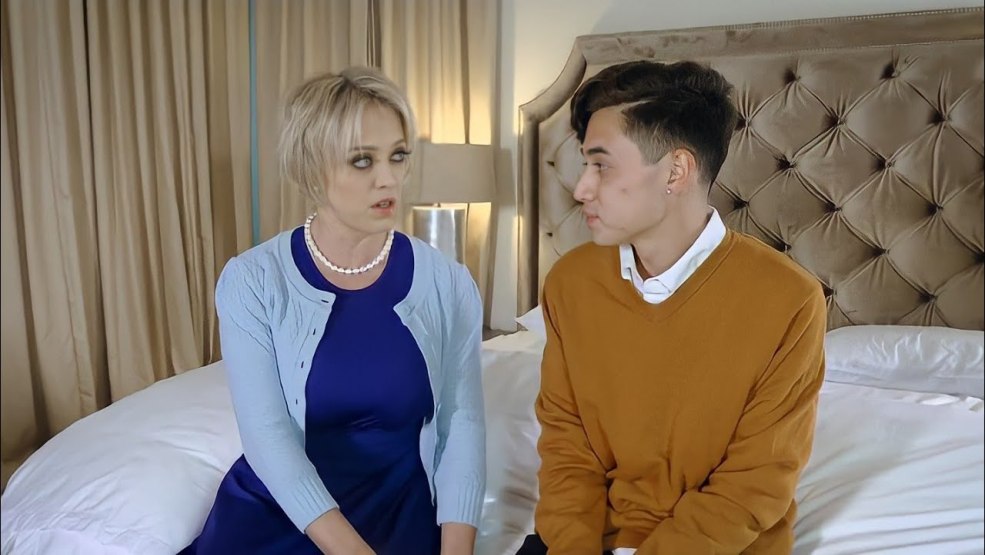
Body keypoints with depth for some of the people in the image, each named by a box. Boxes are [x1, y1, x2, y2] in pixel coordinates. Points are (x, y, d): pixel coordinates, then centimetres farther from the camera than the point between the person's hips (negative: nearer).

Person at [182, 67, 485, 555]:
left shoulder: (448, 283, -3)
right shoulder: (252, 281, -8)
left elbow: (462, 420, -6)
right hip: (273, 511, 0)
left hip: (398, 513, 0)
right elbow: (266, 433, -15)